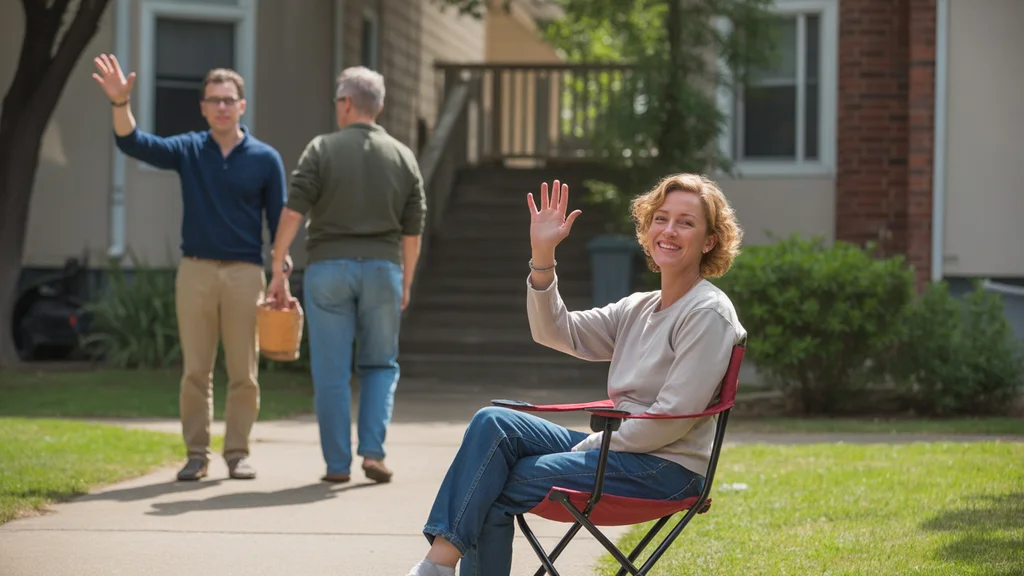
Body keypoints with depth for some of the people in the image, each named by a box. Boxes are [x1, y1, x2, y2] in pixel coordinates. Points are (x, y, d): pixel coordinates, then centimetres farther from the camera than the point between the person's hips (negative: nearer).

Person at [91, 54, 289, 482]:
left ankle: (237, 451, 11)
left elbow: (279, 223, 5)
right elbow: (133, 143, -8)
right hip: (195, 270, 1)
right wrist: (121, 103, -26)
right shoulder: (188, 150, 6)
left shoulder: (265, 159, 3)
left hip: (245, 273, -1)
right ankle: (197, 453, 9)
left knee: (244, 372, 2)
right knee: (195, 370, 2)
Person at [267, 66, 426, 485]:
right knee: (380, 364, 14)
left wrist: (277, 270, -4)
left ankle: (338, 463, 6)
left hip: (328, 266, -2)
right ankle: (372, 450, 0)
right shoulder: (403, 157, 5)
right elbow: (412, 231, 8)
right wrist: (406, 284, 18)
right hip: (383, 268, 2)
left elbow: (293, 212, -9)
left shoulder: (322, 149, -3)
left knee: (331, 371, 4)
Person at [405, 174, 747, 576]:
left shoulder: (708, 313, -9)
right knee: (494, 422, -12)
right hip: (615, 450, 8)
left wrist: (590, 447, -13)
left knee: (497, 488, -18)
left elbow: (672, 417, -16)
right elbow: (555, 331, 8)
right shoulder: (638, 309, 16)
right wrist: (543, 255, -5)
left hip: (667, 470, -8)